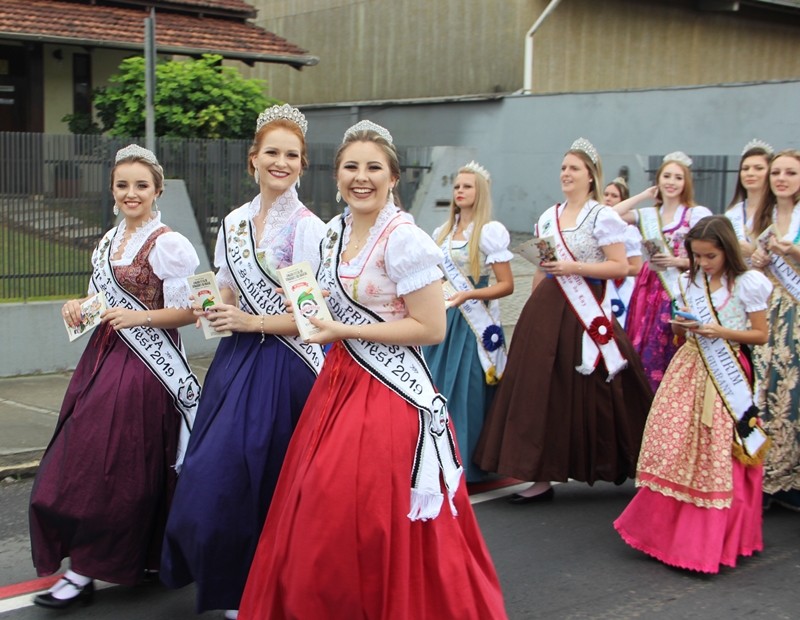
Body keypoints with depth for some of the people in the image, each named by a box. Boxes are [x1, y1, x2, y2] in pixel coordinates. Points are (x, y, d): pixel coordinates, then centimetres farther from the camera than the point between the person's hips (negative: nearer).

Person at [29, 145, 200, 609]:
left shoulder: (168, 244, -10)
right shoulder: (109, 241, 14)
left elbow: (191, 310, -11)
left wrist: (139, 317, -20)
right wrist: (81, 307, 3)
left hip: (145, 366, -8)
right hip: (104, 357, 8)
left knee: (115, 465, -4)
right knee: (83, 460, 8)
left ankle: (86, 571, 4)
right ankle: (82, 566, 21)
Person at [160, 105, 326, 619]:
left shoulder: (309, 228, -7)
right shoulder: (234, 223, 10)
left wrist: (251, 322, -16)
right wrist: (211, 307, -4)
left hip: (283, 365, -6)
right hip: (236, 361, 6)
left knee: (259, 475, -2)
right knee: (216, 473, 6)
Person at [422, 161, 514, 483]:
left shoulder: (489, 231, -6)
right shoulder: (443, 232, 14)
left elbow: (507, 285, -10)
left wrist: (468, 295, -21)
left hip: (475, 322, -6)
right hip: (444, 318, 6)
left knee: (467, 391, -5)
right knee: (437, 387, 4)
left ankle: (467, 464, 4)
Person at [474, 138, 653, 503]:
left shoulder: (602, 217, -3)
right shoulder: (548, 217, 15)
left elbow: (620, 267, -10)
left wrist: (574, 267, -16)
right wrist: (534, 307, 15)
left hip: (586, 313, -5)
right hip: (547, 309, 6)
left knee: (588, 391, -2)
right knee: (541, 389, 0)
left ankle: (615, 464, 18)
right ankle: (542, 476, 3)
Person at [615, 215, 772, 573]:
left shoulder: (748, 284, -5)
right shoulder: (689, 282, 10)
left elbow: (761, 335, -2)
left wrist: (721, 332, -15)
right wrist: (680, 326, -5)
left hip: (727, 373, -4)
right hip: (689, 368, 4)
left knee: (717, 457, -2)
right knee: (673, 449, -2)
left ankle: (712, 539, 10)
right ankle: (665, 529, 11)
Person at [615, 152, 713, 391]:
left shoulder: (699, 214, 1)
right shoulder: (647, 215, 14)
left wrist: (678, 262, -18)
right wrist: (645, 194, 8)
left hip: (681, 291, -4)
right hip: (650, 290, 4)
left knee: (671, 353, -8)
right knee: (644, 351, 1)